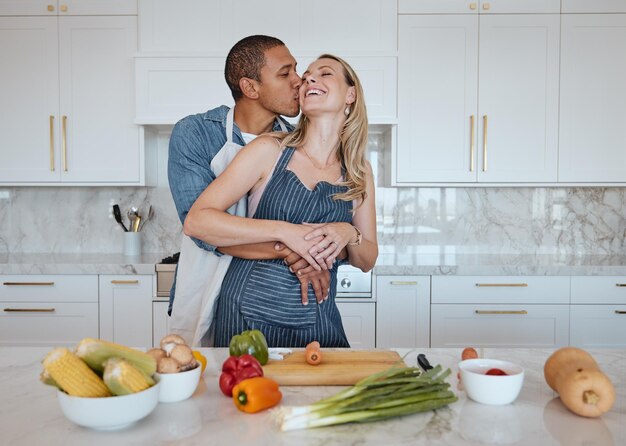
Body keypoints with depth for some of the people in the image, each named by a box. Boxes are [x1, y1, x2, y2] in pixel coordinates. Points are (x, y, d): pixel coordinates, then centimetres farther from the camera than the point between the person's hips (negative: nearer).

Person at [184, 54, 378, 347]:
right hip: (250, 314, -3)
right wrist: (283, 231, -22)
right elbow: (196, 221, -14)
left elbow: (367, 261, 9)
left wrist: (349, 235, -13)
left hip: (317, 318, 3)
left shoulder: (359, 171, 4)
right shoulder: (270, 150, -7)